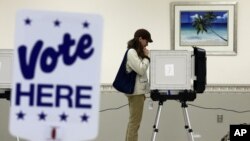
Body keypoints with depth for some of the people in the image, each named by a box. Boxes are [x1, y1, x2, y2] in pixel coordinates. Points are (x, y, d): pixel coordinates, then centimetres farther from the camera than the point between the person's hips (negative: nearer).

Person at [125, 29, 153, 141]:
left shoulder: (136, 52, 16)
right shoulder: (132, 52, -14)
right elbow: (141, 70, -18)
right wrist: (146, 57, -9)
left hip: (137, 90, 10)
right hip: (136, 91, -10)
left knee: (133, 121, 11)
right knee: (135, 121, -8)